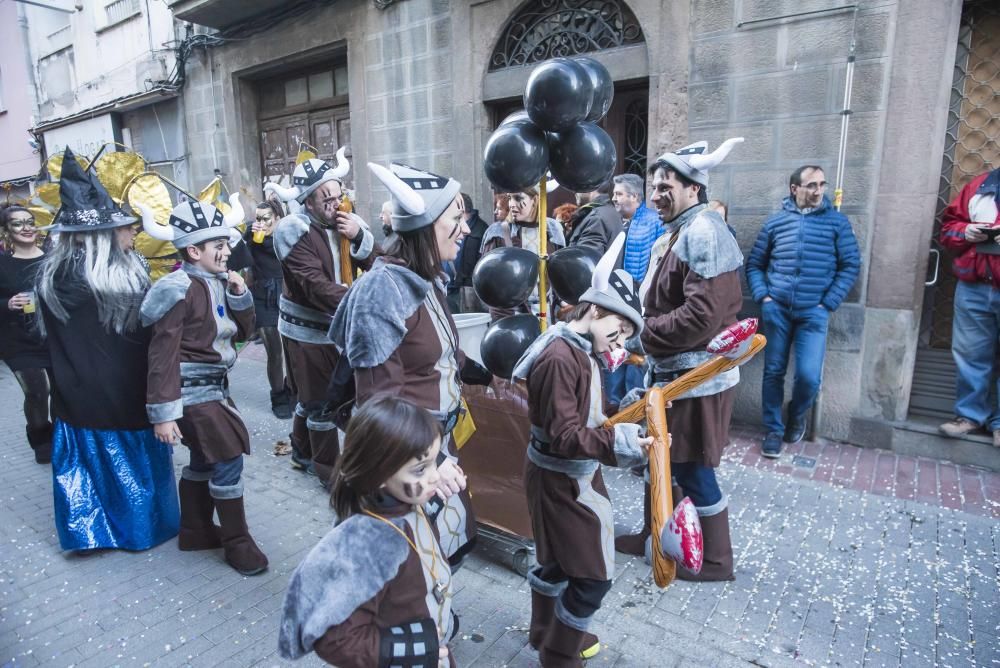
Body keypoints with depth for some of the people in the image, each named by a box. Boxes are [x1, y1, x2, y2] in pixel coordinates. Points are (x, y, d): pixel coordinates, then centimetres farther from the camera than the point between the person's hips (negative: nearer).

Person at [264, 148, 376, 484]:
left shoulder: (350, 223, 3)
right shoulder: (293, 230, -16)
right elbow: (316, 285, -25)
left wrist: (359, 237, -20)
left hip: (341, 325, 6)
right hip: (307, 329, -6)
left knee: (311, 396, 21)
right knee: (320, 402, 4)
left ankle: (303, 451, 41)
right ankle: (329, 469, 20)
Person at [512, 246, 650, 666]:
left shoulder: (583, 351, 5)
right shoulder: (559, 359, -27)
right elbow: (564, 436, -30)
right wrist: (621, 444, -38)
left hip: (571, 475, 10)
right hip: (561, 480, -10)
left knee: (559, 559, 26)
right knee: (593, 574, 4)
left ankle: (546, 632, 49)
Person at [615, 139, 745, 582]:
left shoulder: (702, 234, -18)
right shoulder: (685, 232, 14)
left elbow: (700, 317, -27)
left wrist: (644, 333, -15)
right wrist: (649, 334, 3)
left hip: (695, 376, -10)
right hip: (676, 371, 10)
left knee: (691, 469, 4)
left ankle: (715, 559, 24)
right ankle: (652, 534, 36)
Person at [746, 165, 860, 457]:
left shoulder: (837, 221, 4)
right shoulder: (775, 221, 7)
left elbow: (850, 266, 3)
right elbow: (754, 264, 10)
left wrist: (828, 303, -5)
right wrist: (763, 297, -3)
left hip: (814, 313, -1)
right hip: (777, 310, 1)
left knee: (809, 376, -8)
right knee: (773, 372, 6)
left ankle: (797, 417, 24)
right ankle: (773, 430, 21)